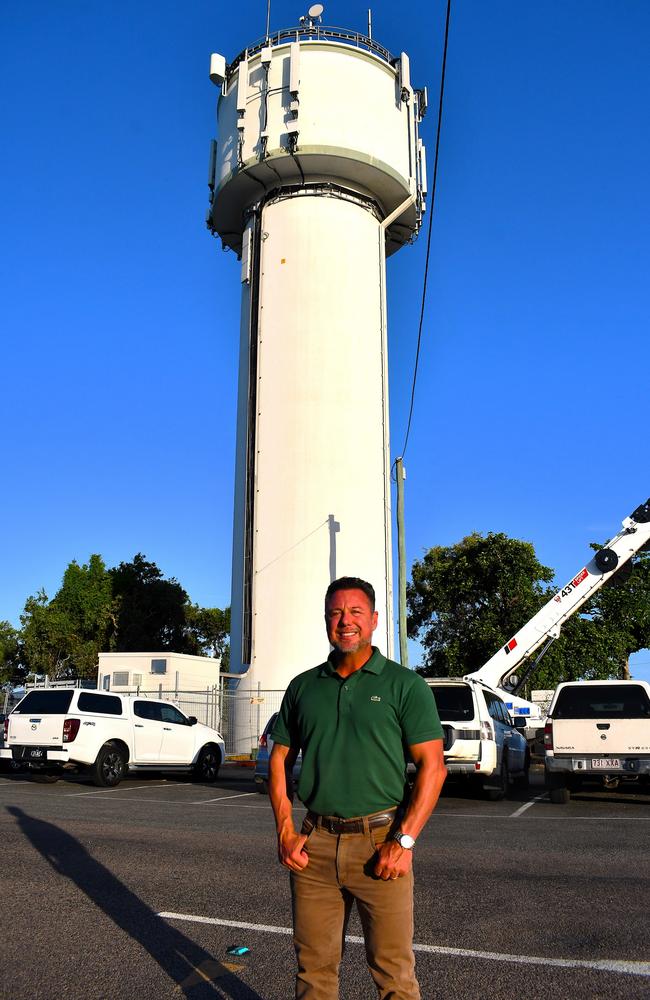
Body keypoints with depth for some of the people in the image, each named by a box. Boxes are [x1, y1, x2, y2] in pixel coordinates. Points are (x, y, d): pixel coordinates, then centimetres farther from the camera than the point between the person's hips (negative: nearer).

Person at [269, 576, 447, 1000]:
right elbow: (280, 759, 13)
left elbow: (432, 766, -6)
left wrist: (404, 841, -12)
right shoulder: (303, 687, 8)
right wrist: (285, 831, 3)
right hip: (315, 842, 3)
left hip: (380, 841, -3)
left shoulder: (405, 685, -3)